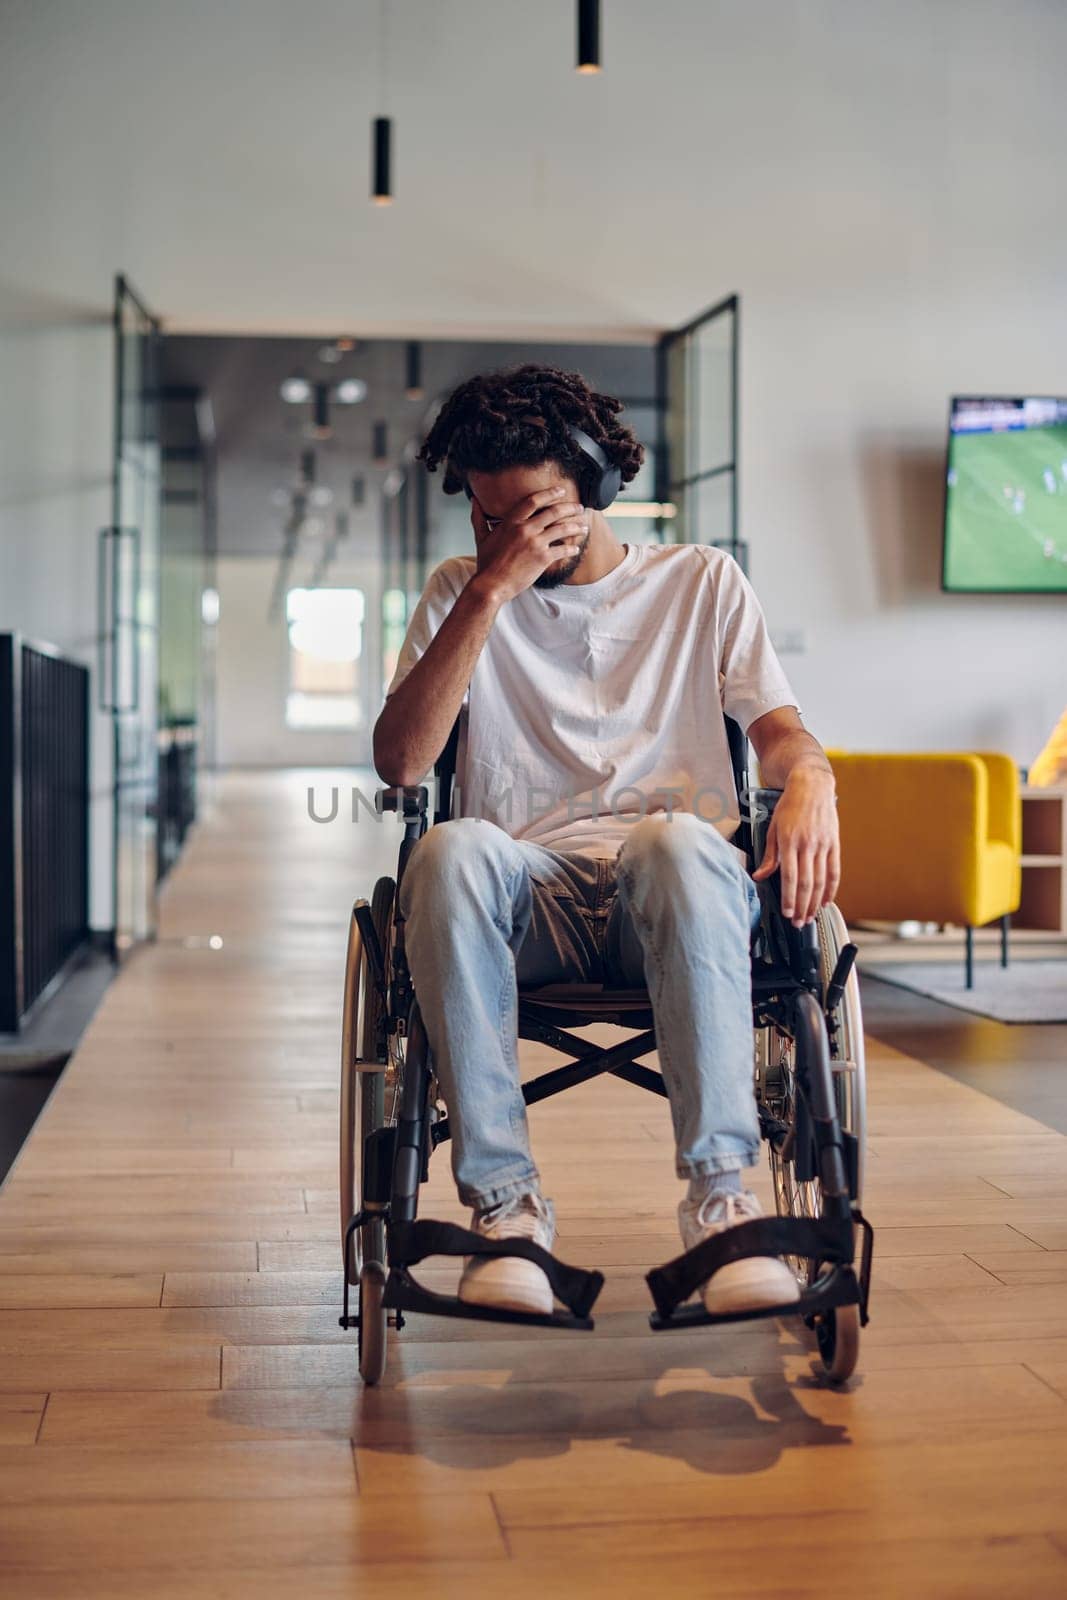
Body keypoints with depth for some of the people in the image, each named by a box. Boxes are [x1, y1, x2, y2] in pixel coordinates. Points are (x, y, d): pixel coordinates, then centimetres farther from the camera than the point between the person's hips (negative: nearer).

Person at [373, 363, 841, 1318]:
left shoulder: (702, 582, 18)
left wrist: (809, 781, -16)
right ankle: (506, 1201, -30)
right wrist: (490, 590, -6)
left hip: (671, 898, 0)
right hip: (528, 899, 1)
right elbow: (400, 764, 0)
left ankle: (721, 1194, -34)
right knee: (450, 850, -35)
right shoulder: (461, 595, 16)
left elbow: (780, 728, 9)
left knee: (680, 839, -37)